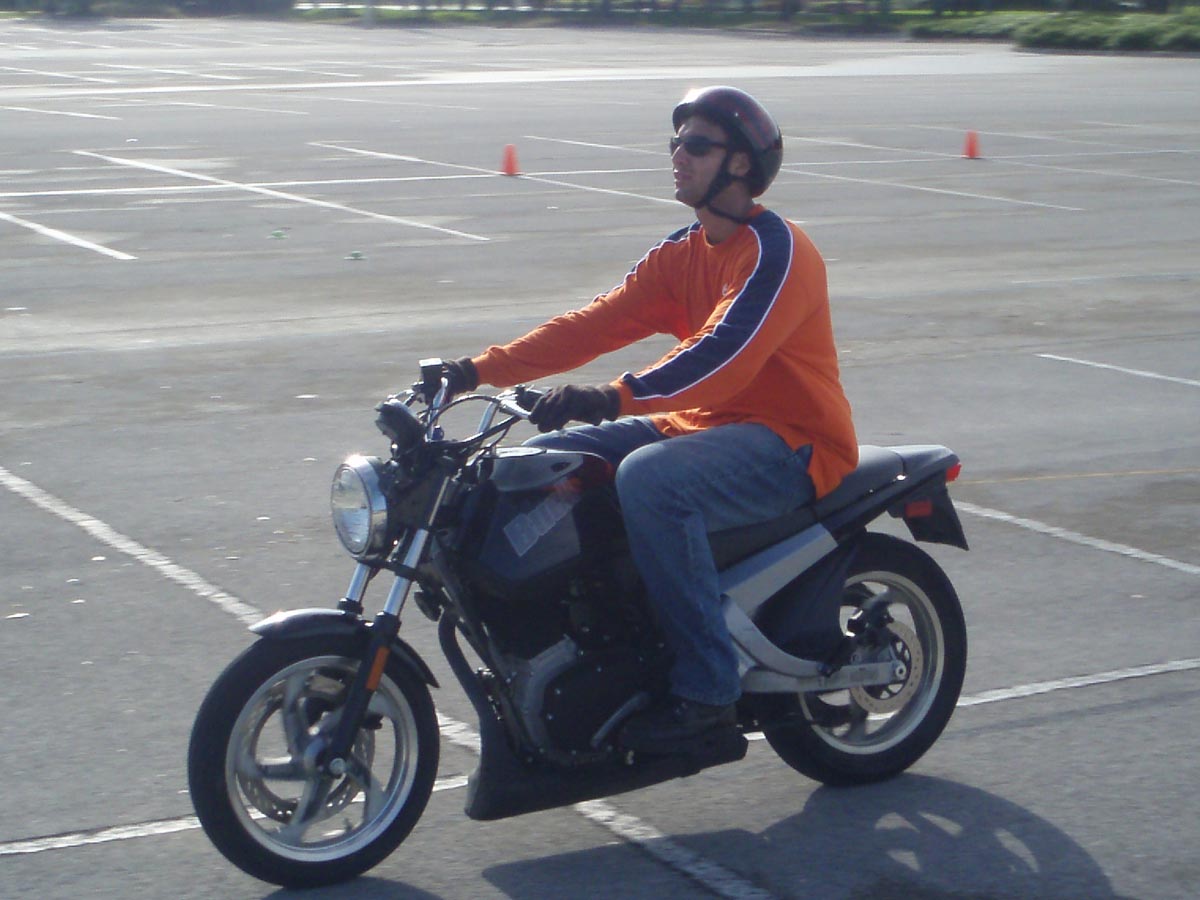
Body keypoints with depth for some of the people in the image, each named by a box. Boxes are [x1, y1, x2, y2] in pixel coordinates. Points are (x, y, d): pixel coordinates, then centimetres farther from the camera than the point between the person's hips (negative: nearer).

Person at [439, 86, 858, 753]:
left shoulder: (776, 248, -14)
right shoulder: (684, 253, 13)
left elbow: (727, 353, -30)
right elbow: (598, 323, 7)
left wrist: (617, 397, -42)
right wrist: (482, 369, -4)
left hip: (793, 443, -9)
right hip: (706, 423, 9)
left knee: (650, 479, -35)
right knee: (549, 460, -3)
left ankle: (706, 689, -27)